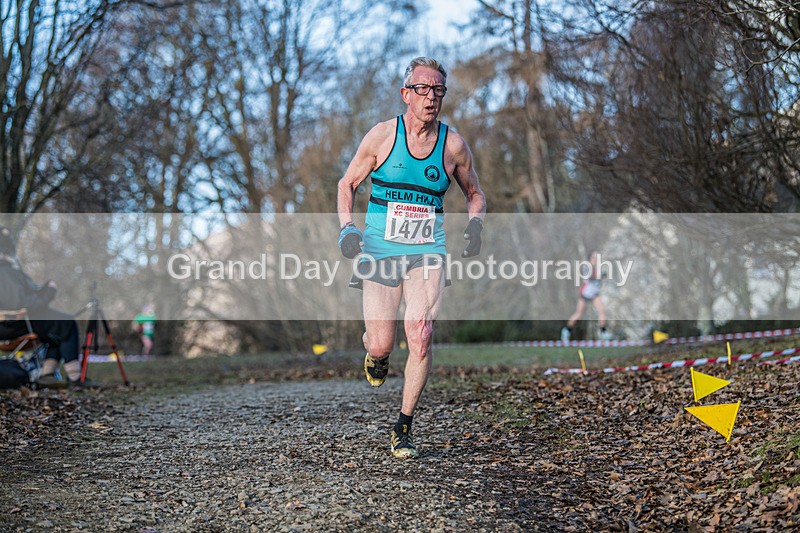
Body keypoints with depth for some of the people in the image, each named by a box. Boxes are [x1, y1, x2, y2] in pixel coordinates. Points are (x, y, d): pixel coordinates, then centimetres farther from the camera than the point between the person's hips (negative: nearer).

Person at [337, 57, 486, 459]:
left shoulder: (453, 144, 2)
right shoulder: (382, 135, -3)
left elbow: (474, 193, 17)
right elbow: (347, 184, 8)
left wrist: (475, 223, -4)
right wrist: (346, 227, -8)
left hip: (426, 254, 1)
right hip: (379, 252, 0)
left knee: (421, 337, -15)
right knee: (381, 345, -3)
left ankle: (403, 429, -1)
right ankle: (375, 356, 38)